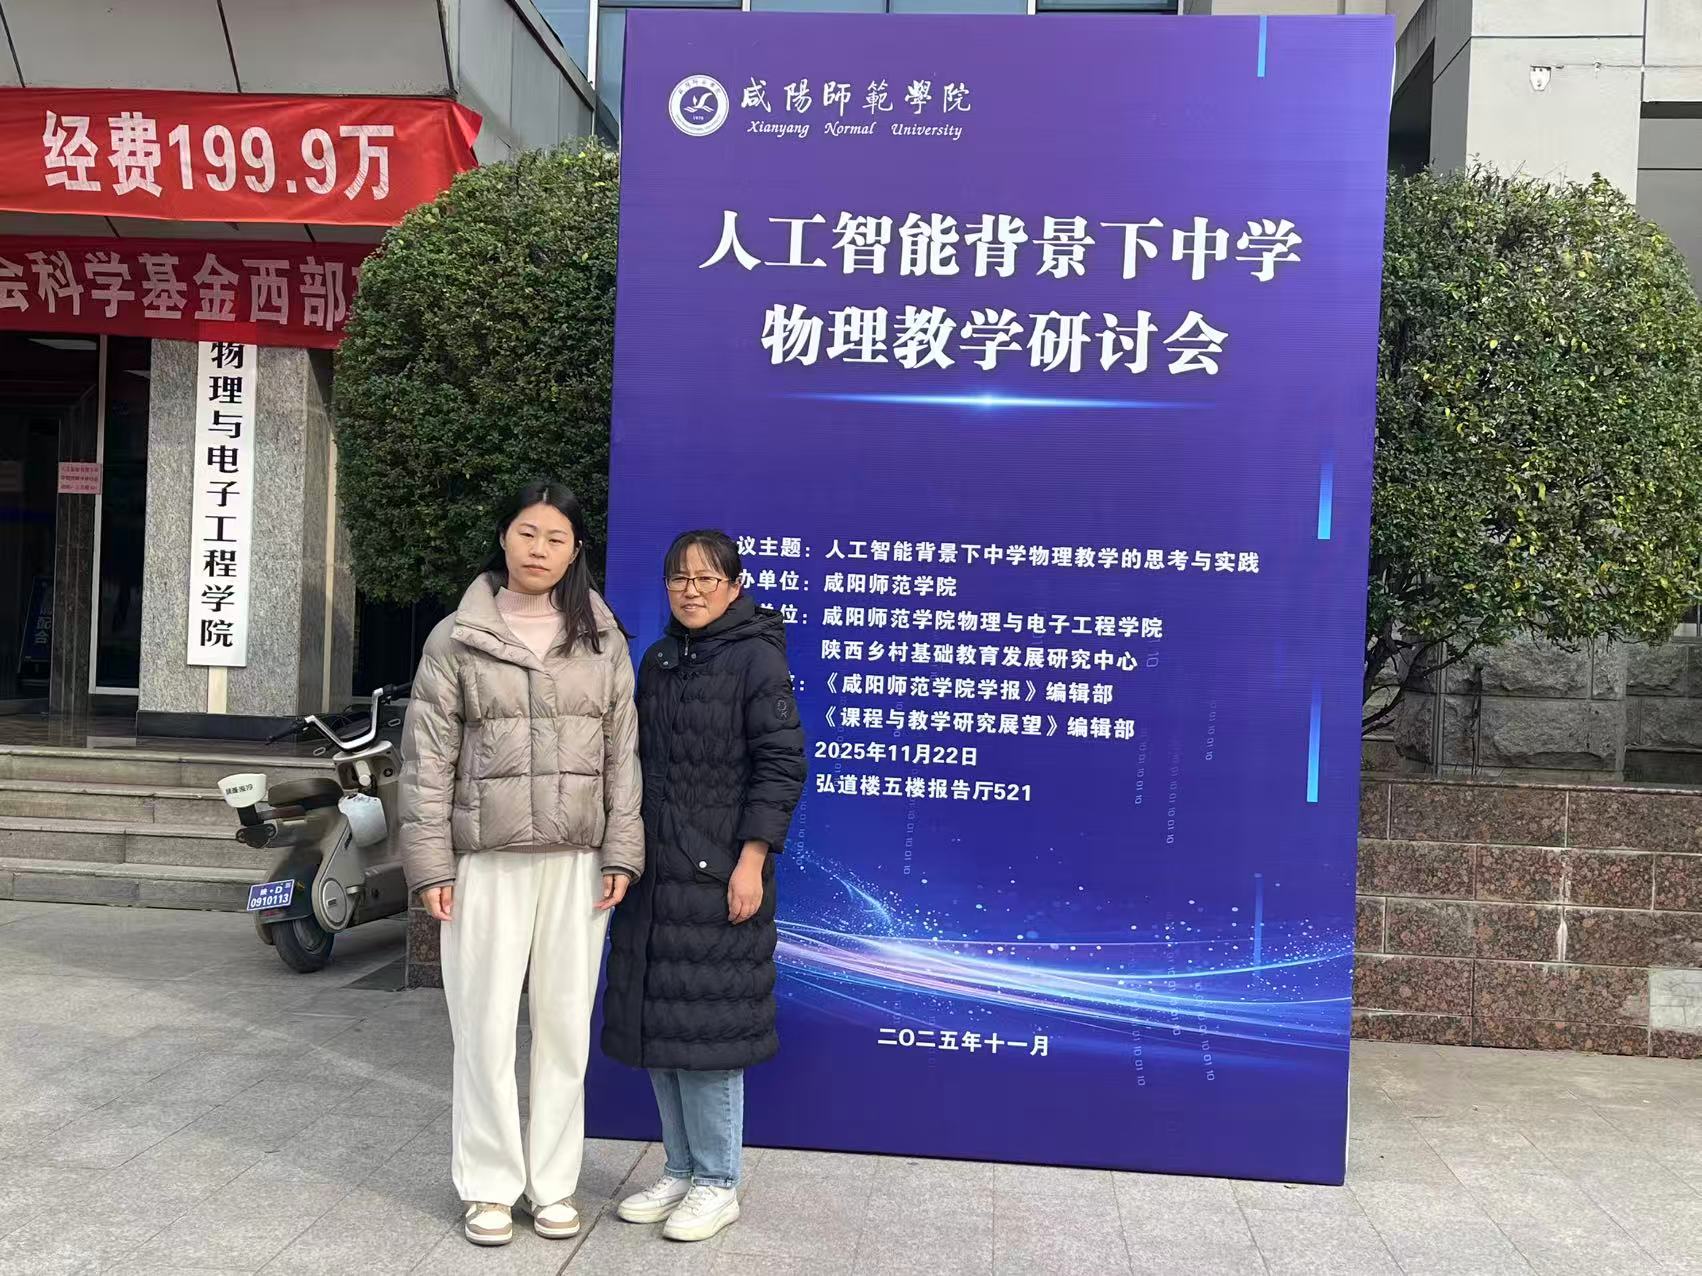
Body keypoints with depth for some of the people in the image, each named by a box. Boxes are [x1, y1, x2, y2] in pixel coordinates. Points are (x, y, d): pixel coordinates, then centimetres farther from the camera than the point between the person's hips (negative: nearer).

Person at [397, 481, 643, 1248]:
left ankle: (554, 1184, 23)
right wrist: (430, 863, -5)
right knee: (486, 1029, 4)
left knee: (565, 1026, 9)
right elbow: (427, 757, 0)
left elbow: (622, 753, 6)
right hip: (487, 861, -2)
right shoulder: (457, 639, 1)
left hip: (577, 862, 2)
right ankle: (489, 1186, 20)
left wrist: (622, 855, 0)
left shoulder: (603, 641, 7)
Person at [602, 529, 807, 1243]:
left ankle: (717, 1183, 14)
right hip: (654, 869, 7)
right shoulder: (657, 662, 15)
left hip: (717, 871, -7)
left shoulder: (757, 657, -7)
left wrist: (752, 860, -18)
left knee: (704, 1022, -3)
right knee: (654, 1020, 11)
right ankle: (680, 1170, 26)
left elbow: (781, 763, -12)